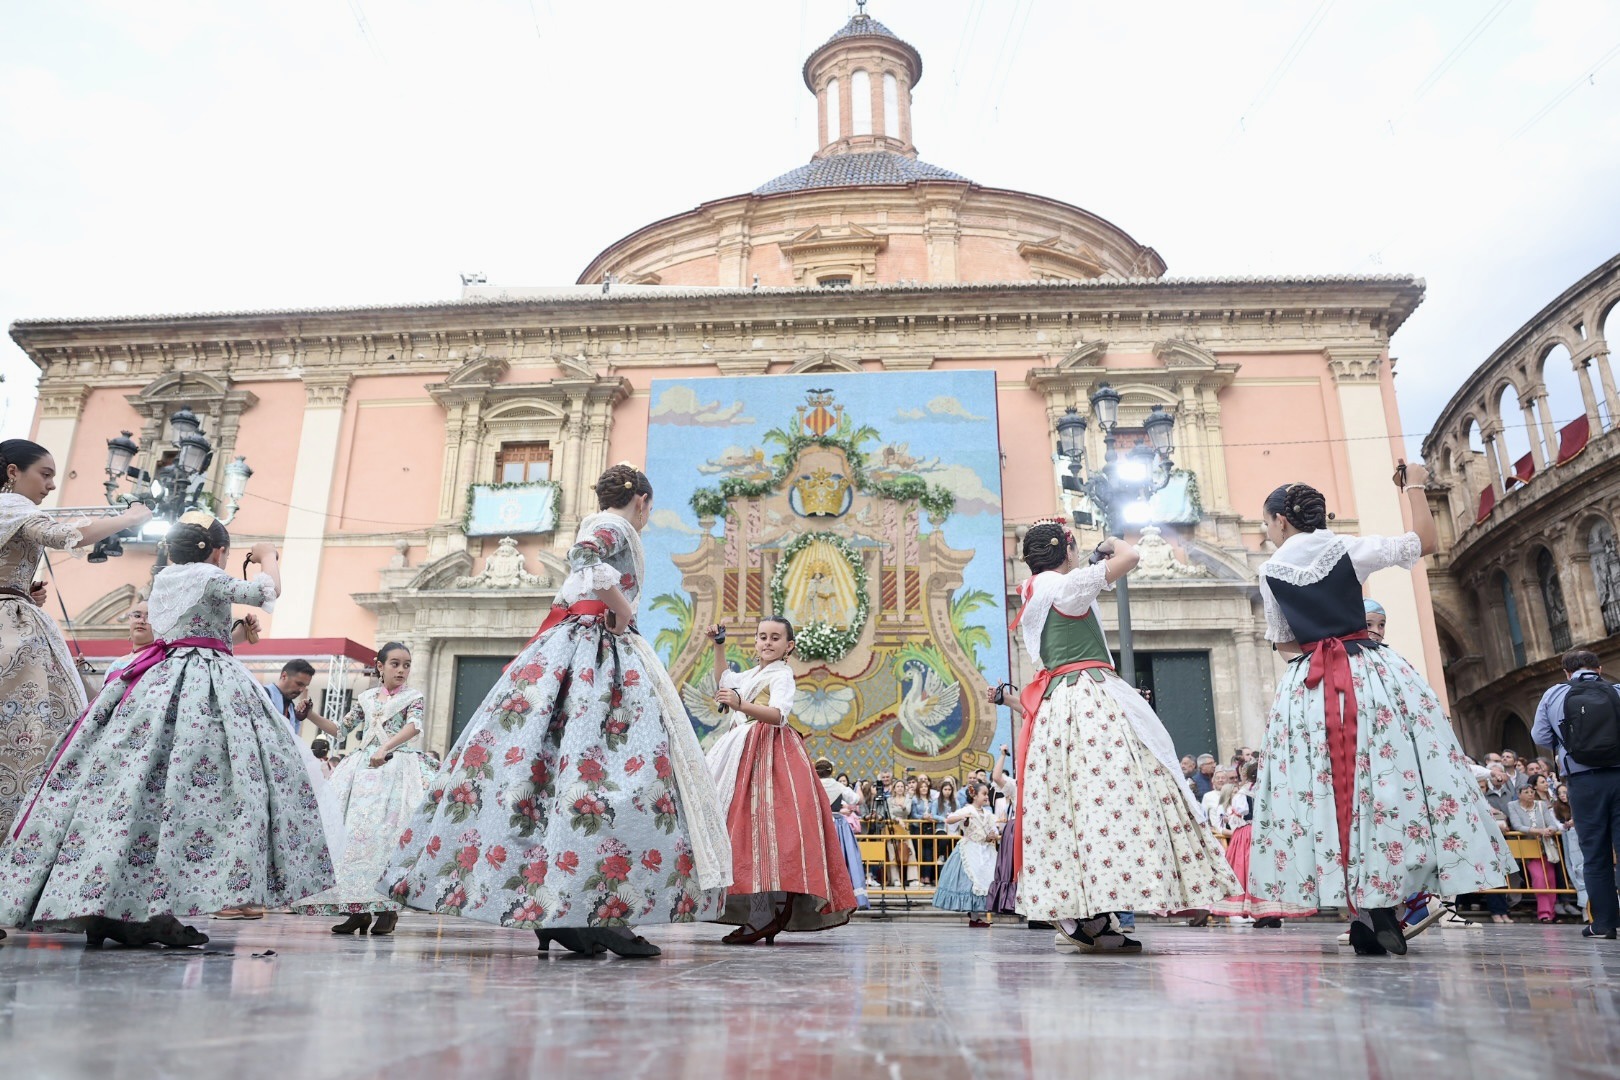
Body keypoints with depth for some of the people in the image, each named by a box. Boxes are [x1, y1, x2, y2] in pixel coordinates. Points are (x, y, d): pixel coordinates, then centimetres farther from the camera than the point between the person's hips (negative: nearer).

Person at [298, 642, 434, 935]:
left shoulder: (414, 697, 3)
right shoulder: (367, 699, 16)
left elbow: (414, 726, -17)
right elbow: (340, 731, 23)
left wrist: (385, 749, -33)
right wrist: (311, 714, 10)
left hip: (397, 769, -5)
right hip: (364, 770, 5)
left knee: (385, 833, -15)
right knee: (350, 831, -5)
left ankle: (387, 908, -8)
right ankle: (357, 908, 2)